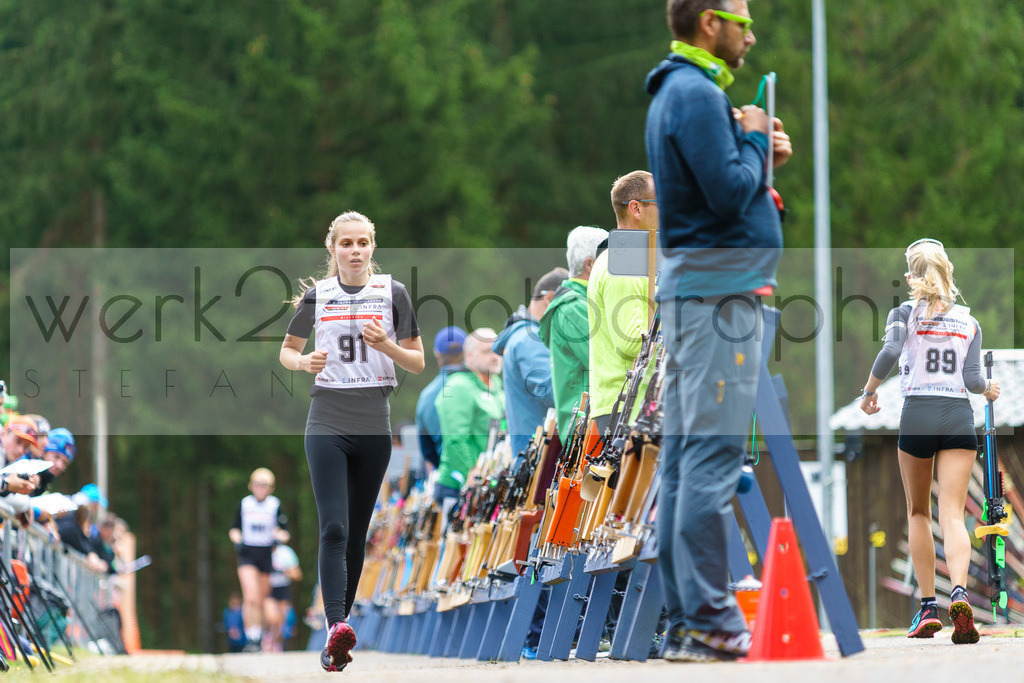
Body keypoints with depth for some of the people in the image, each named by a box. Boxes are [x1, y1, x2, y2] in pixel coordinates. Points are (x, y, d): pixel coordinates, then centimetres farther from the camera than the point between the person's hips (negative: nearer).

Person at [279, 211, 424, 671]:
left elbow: (418, 363, 5)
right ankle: (337, 628, -28)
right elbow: (287, 351, 17)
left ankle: (337, 630, 17)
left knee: (356, 533, 7)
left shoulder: (393, 293, 3)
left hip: (374, 426, 1)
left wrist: (387, 345, -15)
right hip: (327, 423, -1)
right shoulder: (317, 296, 6)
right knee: (333, 529, -15)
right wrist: (304, 362, -6)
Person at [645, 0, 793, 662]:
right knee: (713, 456, -12)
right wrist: (754, 140, -5)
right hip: (719, 291, -11)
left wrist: (760, 154, 9)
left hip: (694, 289, 11)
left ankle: (684, 617, 13)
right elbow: (730, 194, -21)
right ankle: (709, 624, -14)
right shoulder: (696, 94, -13)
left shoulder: (681, 91, 19)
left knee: (685, 457, 10)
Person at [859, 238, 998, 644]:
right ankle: (959, 592, -31)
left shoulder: (904, 313, 2)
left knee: (918, 513, 15)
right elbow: (972, 379, 1)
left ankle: (927, 608, 12)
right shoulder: (968, 321, 9)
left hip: (917, 414, -1)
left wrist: (869, 391, -1)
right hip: (959, 417, 1)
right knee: (952, 515, -4)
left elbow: (889, 353, -16)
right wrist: (989, 390, 23)